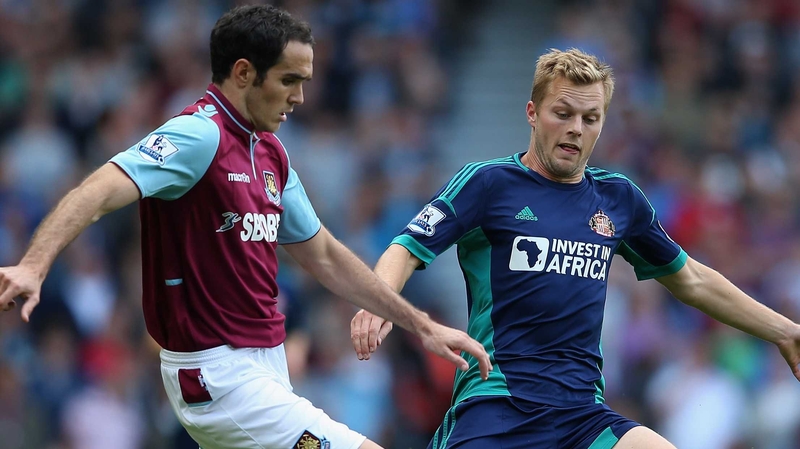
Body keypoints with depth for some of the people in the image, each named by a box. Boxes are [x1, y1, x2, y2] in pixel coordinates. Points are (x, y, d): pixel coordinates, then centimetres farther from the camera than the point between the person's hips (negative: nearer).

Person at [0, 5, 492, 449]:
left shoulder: (270, 153, 13)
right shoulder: (200, 134, -15)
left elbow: (323, 255, 24)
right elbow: (101, 191, -30)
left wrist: (421, 325, 24)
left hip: (266, 366, 9)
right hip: (218, 374, -9)